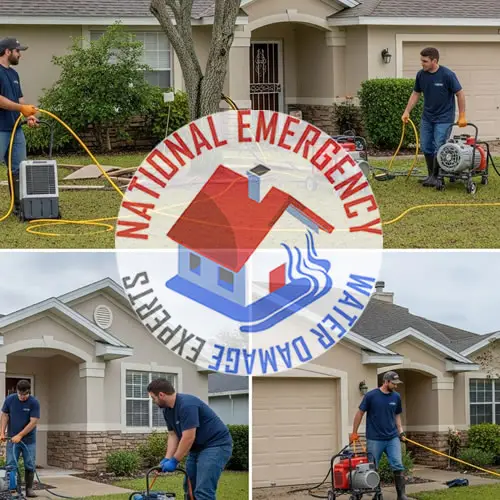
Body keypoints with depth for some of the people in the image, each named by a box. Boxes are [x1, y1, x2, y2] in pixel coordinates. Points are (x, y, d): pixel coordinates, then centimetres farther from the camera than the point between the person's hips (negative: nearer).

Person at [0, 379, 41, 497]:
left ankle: (29, 489, 9)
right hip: (12, 439, 1)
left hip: (29, 440, -1)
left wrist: (20, 435, -20)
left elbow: (33, 422, -17)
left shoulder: (34, 402, -14)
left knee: (30, 465, 1)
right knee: (11, 465, -2)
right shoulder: (10, 399, -6)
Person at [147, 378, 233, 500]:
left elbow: (188, 438, -27)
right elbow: (173, 435, 9)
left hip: (216, 445, -10)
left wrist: (174, 461, -19)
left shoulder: (187, 405, -26)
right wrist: (167, 459, -3)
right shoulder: (167, 410, 4)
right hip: (198, 447, 10)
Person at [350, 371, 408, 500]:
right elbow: (360, 413, 0)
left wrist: (400, 432, 3)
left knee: (398, 465, -8)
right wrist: (354, 433, 2)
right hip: (374, 439, -3)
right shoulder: (371, 395, -8)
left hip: (392, 438, 3)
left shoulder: (396, 397, 4)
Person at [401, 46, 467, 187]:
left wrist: (462, 116, -13)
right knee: (426, 148, 8)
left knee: (439, 148, -6)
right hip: (427, 117, 6)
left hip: (443, 118, -6)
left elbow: (460, 94, -13)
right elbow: (416, 94, 11)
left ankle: (436, 176, 4)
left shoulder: (447, 75, -19)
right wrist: (407, 111, 4)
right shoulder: (421, 75, -2)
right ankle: (431, 174, 21)